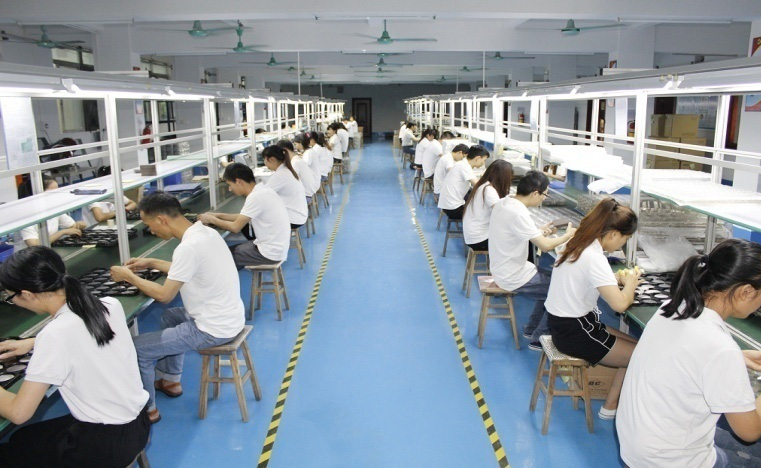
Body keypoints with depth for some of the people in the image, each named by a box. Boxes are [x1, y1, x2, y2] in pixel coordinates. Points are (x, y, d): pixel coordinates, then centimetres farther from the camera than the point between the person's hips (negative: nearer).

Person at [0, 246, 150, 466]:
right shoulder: (110, 305, -5)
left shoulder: (55, 335, -24)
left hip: (107, 444, -7)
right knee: (24, 438, 26)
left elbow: (18, 413, -16)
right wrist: (32, 343, 20)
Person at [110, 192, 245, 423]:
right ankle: (170, 380, 42)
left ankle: (146, 409, 18)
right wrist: (152, 263, 19)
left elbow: (164, 295, -17)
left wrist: (129, 277, -3)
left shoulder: (188, 247, -26)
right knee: (170, 317, 34)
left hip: (213, 330, -10)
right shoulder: (206, 231, 3)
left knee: (136, 348, -1)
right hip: (228, 317, 10)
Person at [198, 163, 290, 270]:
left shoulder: (256, 197, -22)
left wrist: (211, 220, -3)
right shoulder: (262, 190, 6)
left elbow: (235, 227, -17)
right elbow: (243, 218, 18)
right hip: (277, 248, 9)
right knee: (232, 249, 20)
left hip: (270, 253, -9)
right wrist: (218, 215, 13)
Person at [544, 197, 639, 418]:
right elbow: (620, 304, -30)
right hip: (574, 333, -9)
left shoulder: (578, 245, 4)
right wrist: (630, 284, -9)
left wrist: (616, 280, 8)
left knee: (634, 344, 15)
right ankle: (610, 408, 16)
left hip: (562, 323, 9)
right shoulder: (593, 258, -25)